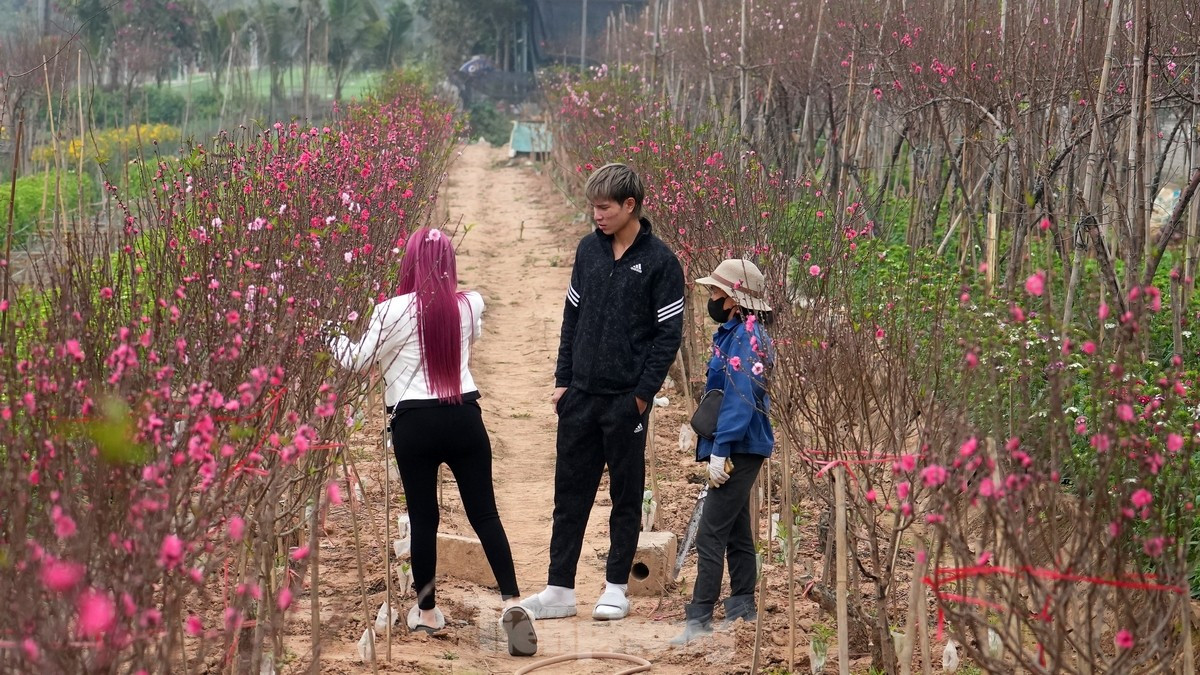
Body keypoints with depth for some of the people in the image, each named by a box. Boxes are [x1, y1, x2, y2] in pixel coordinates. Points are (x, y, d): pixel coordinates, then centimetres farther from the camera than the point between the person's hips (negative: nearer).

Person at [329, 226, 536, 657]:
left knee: (423, 516, 9)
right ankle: (511, 601, -7)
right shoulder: (468, 306, 2)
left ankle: (427, 611, 18)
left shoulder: (393, 311, -8)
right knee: (484, 512, 5)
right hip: (464, 417, 2)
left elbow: (358, 360, 1)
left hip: (414, 422, -2)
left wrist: (332, 336, 19)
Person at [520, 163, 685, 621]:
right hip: (580, 395, 5)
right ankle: (559, 590, 9)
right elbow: (573, 317, 14)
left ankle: (616, 588, 14)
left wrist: (642, 395, -11)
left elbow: (669, 334, -7)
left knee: (626, 496, 6)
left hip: (626, 400, -5)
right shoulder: (588, 250, 8)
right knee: (570, 493, 6)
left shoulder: (659, 262, -7)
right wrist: (563, 380, 7)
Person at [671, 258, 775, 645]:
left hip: (738, 450, -11)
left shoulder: (745, 337, -17)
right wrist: (713, 447, 20)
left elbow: (740, 399, -24)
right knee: (736, 530, 16)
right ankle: (742, 606, 24)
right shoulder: (733, 333, 15)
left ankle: (699, 619, -13)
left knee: (711, 534, -12)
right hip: (736, 450, 11)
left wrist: (720, 451, -25)